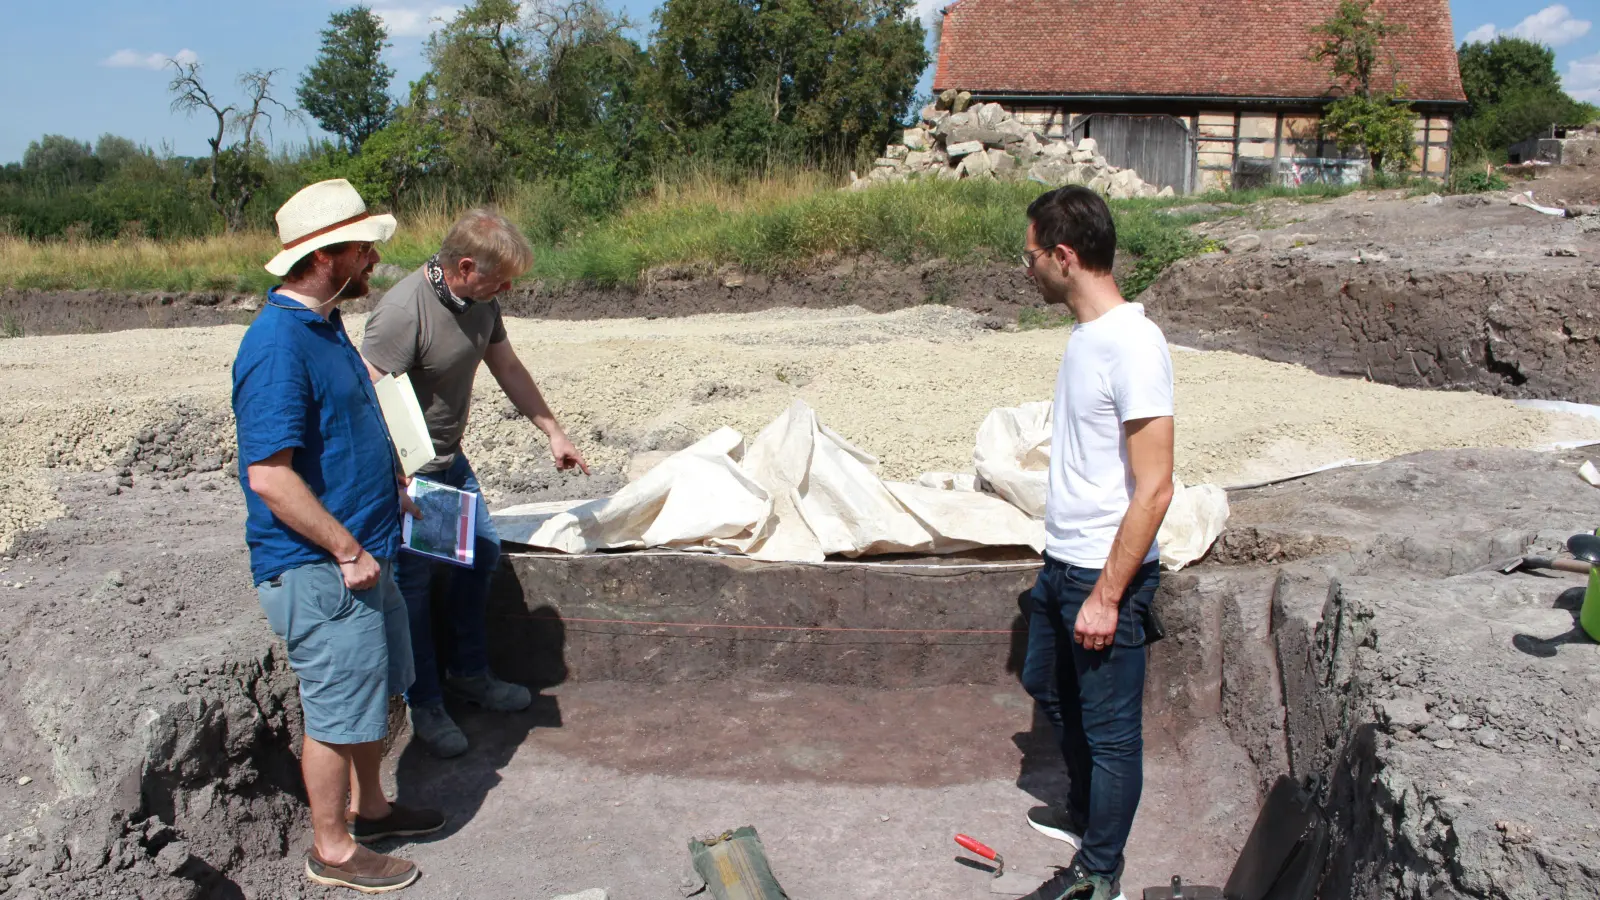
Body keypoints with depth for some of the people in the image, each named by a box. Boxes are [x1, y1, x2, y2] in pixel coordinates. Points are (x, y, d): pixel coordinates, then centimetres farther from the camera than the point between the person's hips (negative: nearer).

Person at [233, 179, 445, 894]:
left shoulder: (323, 325, 8)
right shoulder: (277, 345, -24)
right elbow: (270, 476, -27)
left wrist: (388, 493, 18)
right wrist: (348, 550, -21)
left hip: (360, 553, 10)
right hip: (318, 570, -10)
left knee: (375, 688, 22)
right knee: (338, 709, 5)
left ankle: (366, 807, 41)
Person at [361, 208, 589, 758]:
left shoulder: (480, 301, -2)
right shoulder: (403, 311, -28)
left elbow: (507, 368, 12)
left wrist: (554, 433, 15)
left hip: (450, 460, 9)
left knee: (482, 553, 15)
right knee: (414, 582, 1)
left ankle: (470, 674, 34)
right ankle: (425, 706, 18)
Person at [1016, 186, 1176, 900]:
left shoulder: (1133, 345, -24)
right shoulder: (1086, 333, 5)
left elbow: (1153, 489, -24)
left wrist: (1106, 595, -22)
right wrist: (1061, 559, 20)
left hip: (1108, 574, -10)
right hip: (1062, 561, 10)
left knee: (1110, 727, 7)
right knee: (1049, 687, 26)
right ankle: (1084, 814, 48)